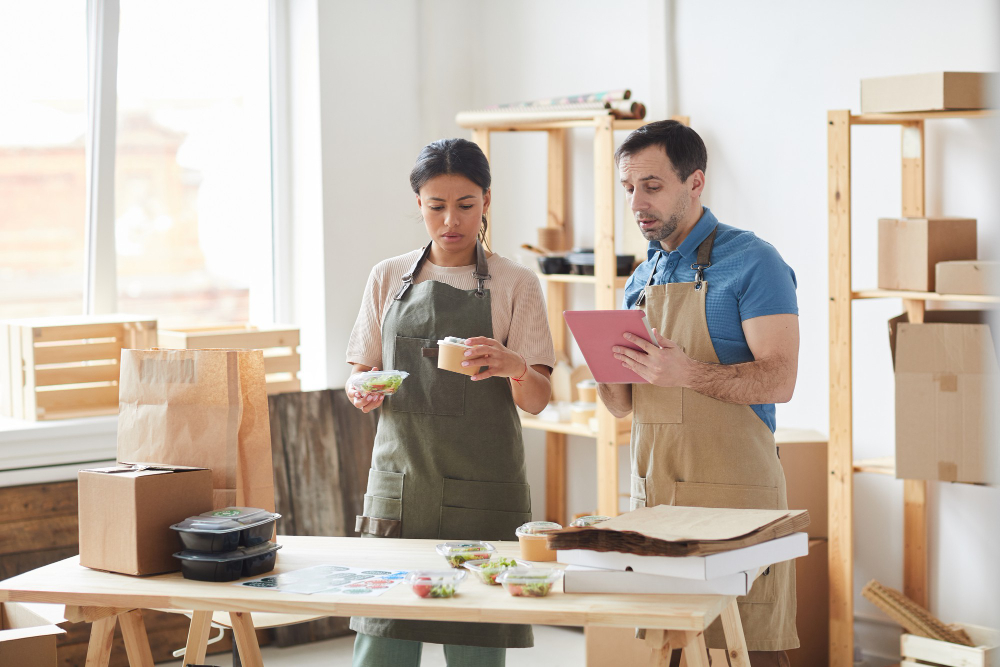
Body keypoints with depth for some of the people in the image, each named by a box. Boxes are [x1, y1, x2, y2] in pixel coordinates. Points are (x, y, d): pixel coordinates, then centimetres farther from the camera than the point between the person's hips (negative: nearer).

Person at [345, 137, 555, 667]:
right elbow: (361, 371, 14)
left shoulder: (515, 284, 3)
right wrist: (363, 391, -10)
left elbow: (536, 400, -2)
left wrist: (515, 367, -25)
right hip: (399, 481, 2)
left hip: (482, 493, -2)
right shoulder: (388, 278, 10)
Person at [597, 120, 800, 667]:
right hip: (651, 493, 6)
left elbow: (778, 380, -14)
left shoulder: (751, 262, -5)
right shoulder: (642, 278, 17)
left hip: (732, 497, -6)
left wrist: (687, 373, -28)